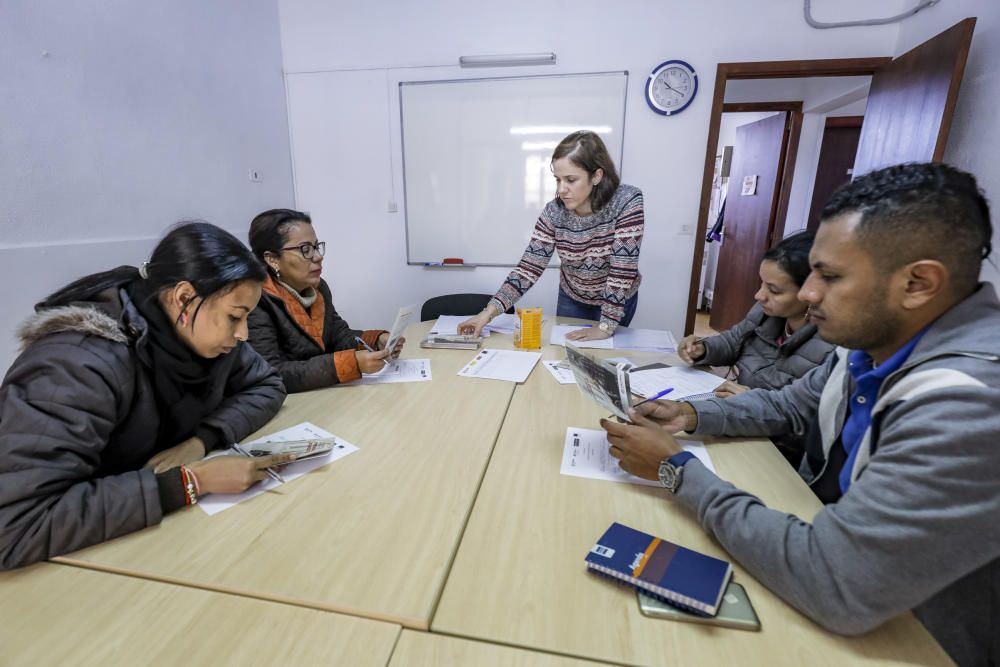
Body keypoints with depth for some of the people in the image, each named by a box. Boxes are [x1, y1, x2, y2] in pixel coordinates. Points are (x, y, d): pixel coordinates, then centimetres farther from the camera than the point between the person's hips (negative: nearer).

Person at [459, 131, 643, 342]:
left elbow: (623, 269, -29)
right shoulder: (554, 212, -19)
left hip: (618, 302, -2)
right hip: (572, 298, 3)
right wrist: (490, 310, -32)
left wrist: (606, 326, -29)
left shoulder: (627, 201, -28)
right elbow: (529, 267, -21)